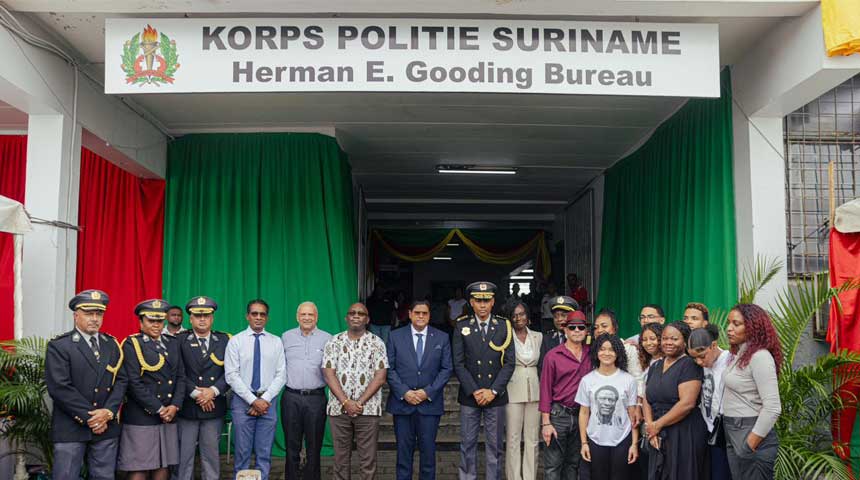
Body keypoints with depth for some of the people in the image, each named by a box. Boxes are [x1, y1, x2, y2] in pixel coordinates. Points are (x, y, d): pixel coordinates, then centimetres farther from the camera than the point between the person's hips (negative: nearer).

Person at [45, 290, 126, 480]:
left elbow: (121, 380, 6)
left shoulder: (112, 345, 12)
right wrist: (89, 417, -14)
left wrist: (108, 412, -11)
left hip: (107, 427, 4)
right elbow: (59, 387, -12)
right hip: (70, 428, -4)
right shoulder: (58, 346, -3)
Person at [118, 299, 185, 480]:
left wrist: (175, 406, -5)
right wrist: (158, 409, -13)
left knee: (163, 465, 8)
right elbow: (134, 383, -11)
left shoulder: (173, 343, 13)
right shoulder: (131, 344, -4)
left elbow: (180, 377, 9)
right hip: (140, 417, -5)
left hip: (169, 416, 5)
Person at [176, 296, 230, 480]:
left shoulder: (225, 340, 5)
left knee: (211, 453, 8)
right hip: (187, 407, -1)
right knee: (184, 454, 4)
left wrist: (213, 391, -13)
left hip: (214, 406, 1)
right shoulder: (179, 340, 1)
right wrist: (195, 393, -13)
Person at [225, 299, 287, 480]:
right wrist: (253, 400, -13)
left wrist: (265, 399, -11)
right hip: (242, 401, -2)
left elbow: (281, 375, 1)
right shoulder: (236, 341, -1)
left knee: (264, 453, 6)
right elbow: (231, 375, -7)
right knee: (242, 452, 3)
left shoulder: (276, 342, 6)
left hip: (267, 401, 2)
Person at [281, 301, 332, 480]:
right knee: (291, 446, 8)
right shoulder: (286, 337, 10)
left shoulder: (327, 339, 4)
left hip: (316, 398, -1)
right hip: (291, 397, 1)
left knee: (314, 447, 5)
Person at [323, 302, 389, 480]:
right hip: (339, 408, 1)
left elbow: (380, 377, -4)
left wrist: (360, 402, -12)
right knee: (341, 457, 8)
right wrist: (346, 402, -12)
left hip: (368, 409, -1)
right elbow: (329, 375, -2)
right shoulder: (334, 342, 6)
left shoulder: (376, 343, 3)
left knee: (368, 459, 2)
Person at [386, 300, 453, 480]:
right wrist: (404, 392, -10)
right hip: (402, 402, 0)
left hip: (430, 403, 0)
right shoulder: (395, 336, 4)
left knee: (428, 449, 3)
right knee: (404, 449, 5)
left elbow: (447, 369, 2)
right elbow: (389, 368, 1)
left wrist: (428, 392, -9)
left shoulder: (442, 338, 5)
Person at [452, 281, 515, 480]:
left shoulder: (504, 326, 2)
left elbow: (509, 363, -1)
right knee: (467, 444, 5)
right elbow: (458, 363, -2)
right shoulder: (462, 326, 1)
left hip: (495, 396, 0)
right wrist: (474, 391, -10)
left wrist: (493, 391, -9)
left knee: (495, 445, 7)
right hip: (469, 396, 0)